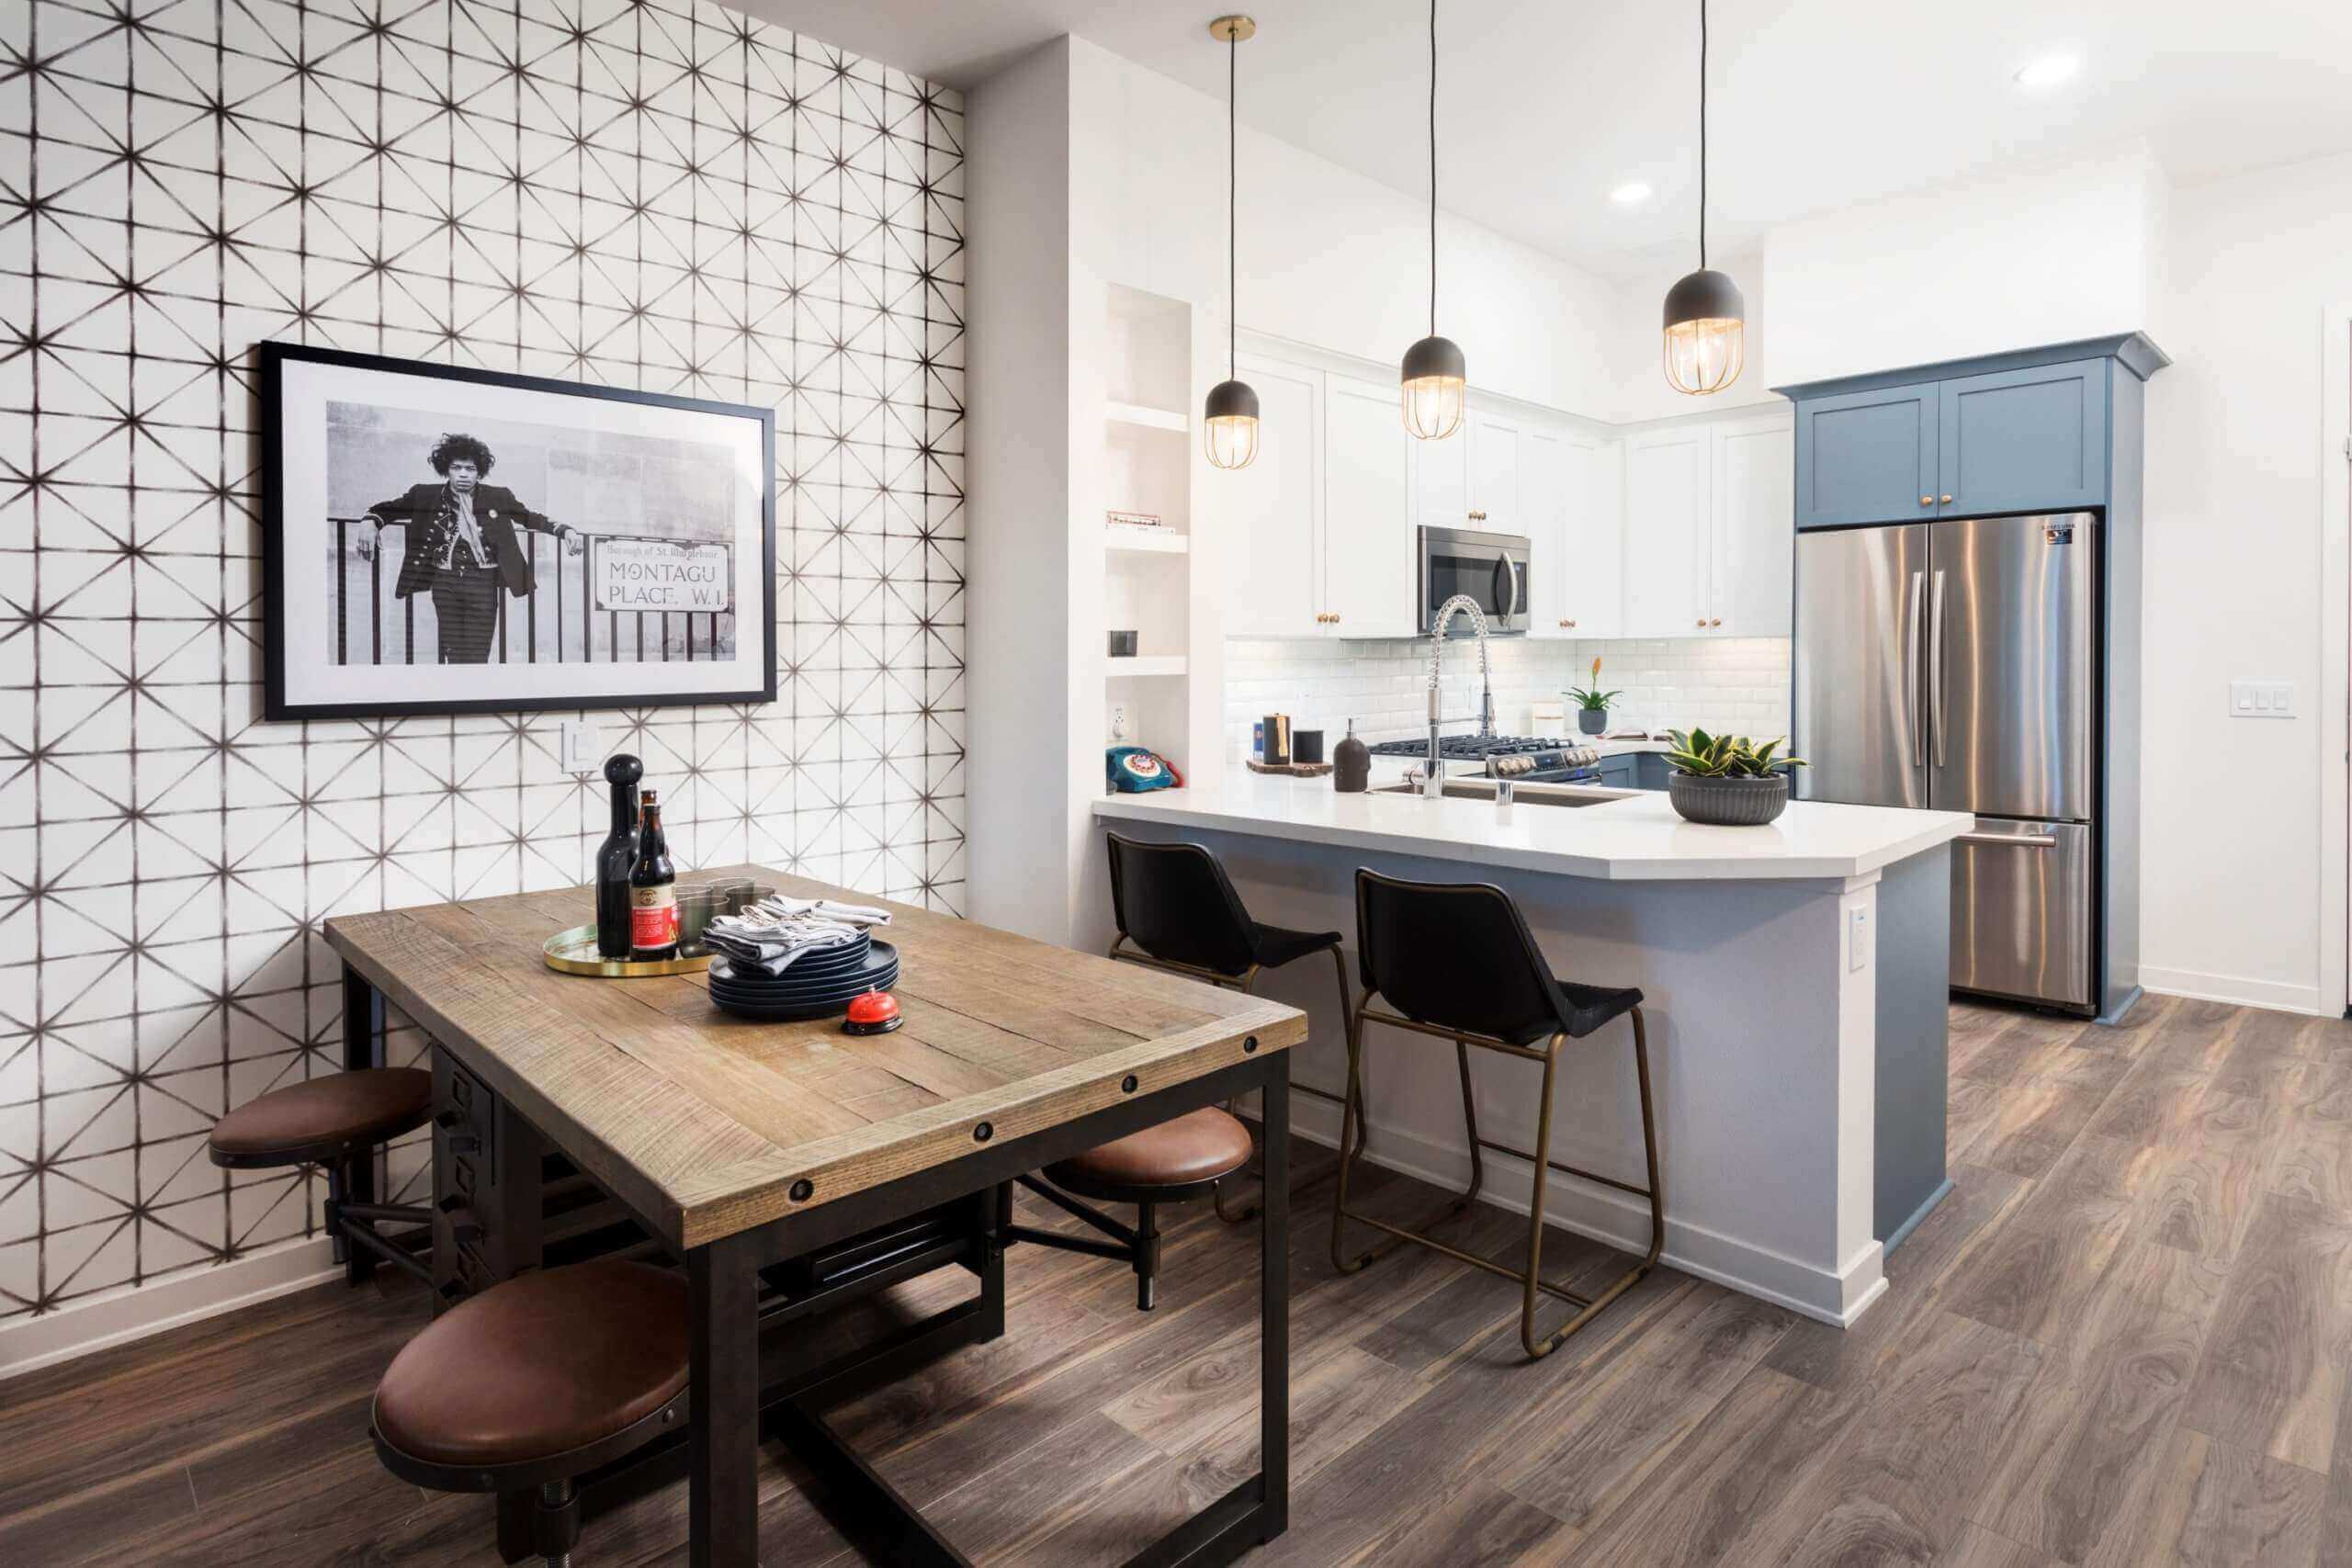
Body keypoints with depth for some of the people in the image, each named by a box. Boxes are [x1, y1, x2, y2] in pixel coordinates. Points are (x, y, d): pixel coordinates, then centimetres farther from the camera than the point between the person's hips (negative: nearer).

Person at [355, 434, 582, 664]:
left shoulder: (498, 498, 3)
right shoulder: (426, 496, 4)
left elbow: (531, 518, 11)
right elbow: (388, 509, 14)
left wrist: (565, 529, -3)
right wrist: (370, 524, -7)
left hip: (483, 584, -1)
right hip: (445, 584, 1)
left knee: (477, 657, -3)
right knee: (454, 654, 5)